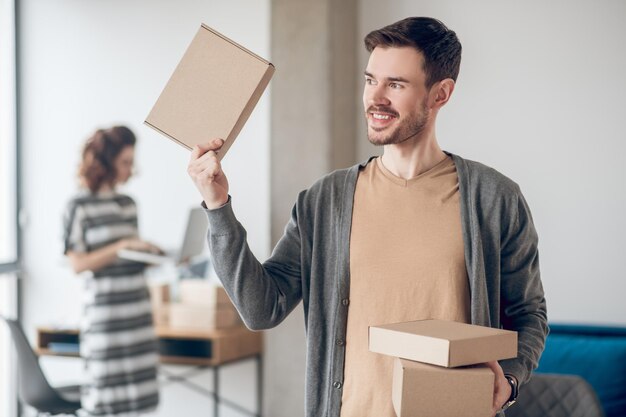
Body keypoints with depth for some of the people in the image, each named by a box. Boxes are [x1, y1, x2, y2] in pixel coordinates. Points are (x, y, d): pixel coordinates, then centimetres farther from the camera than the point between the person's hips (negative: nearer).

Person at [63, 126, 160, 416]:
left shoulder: (127, 204, 14)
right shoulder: (79, 206, -5)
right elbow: (78, 263, -9)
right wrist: (122, 246, -15)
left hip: (138, 308, 6)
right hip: (105, 309, -6)